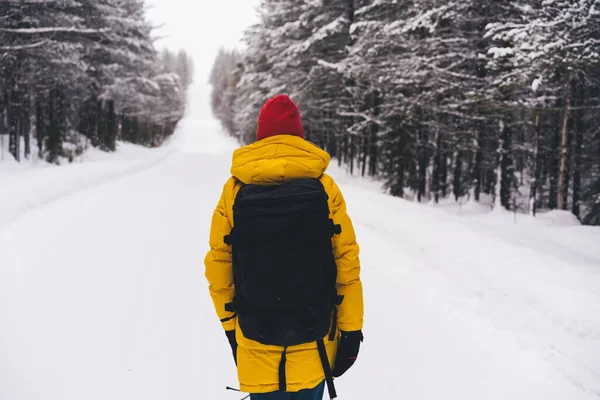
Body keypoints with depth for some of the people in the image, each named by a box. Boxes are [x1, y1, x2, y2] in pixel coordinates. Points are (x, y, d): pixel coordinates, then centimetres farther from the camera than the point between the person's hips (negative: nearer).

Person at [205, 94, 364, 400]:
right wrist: (351, 330, 2)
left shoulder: (234, 189, -7)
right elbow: (347, 263, -8)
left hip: (256, 340, 1)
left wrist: (229, 325, 11)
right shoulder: (325, 187, -9)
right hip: (313, 338, 0)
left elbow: (219, 264, -2)